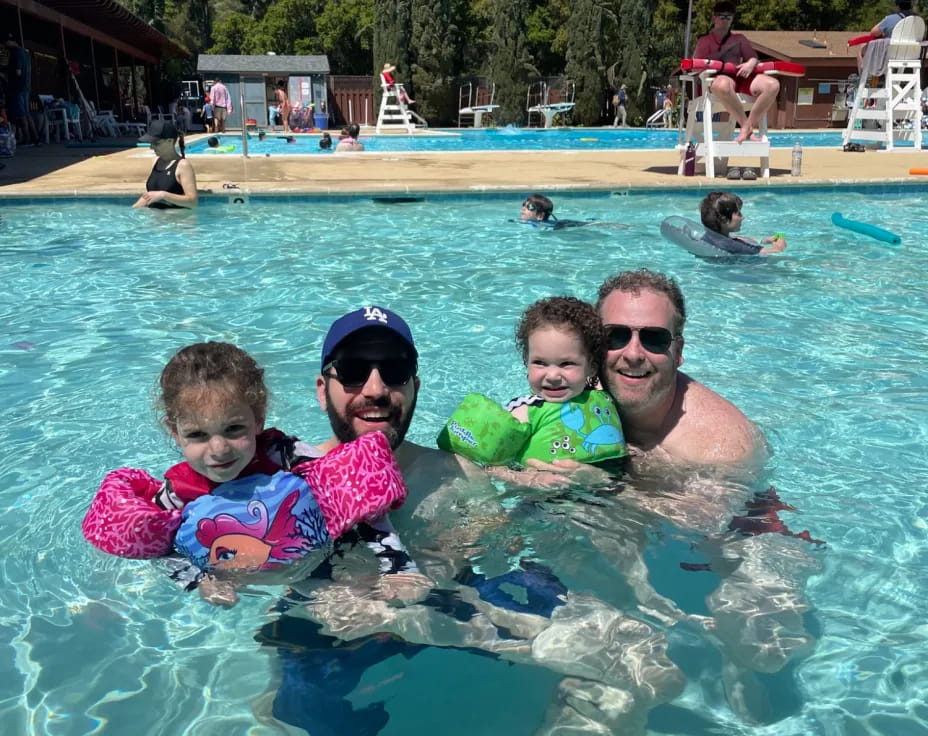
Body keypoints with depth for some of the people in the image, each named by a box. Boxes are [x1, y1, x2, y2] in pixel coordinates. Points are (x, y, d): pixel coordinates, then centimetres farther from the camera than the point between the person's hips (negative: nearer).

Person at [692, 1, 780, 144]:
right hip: (719, 78, -4)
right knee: (722, 85, -45)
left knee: (772, 85, -28)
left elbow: (754, 58, 19)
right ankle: (746, 126, -30)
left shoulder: (739, 39, 29)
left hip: (741, 77, 4)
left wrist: (750, 63, -6)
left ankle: (749, 125, -25)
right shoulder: (705, 40, 21)